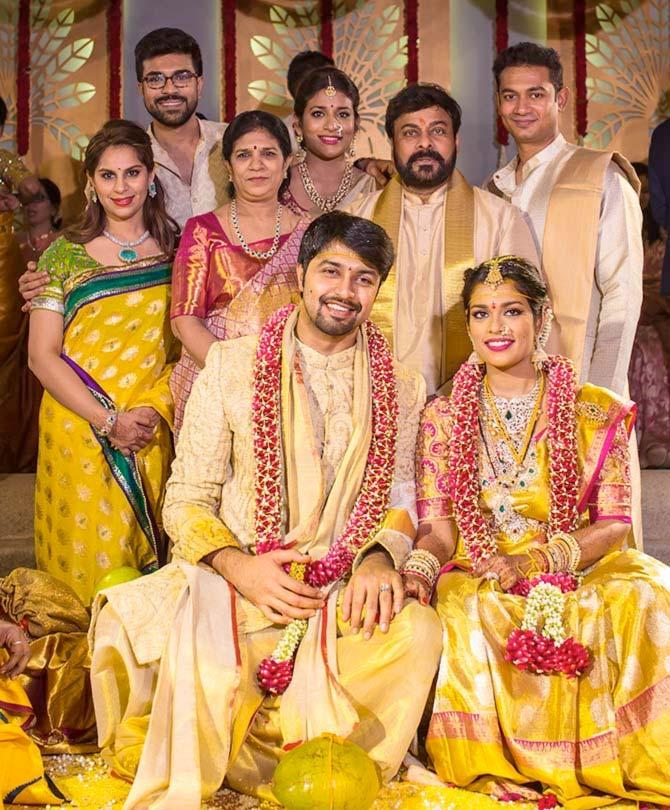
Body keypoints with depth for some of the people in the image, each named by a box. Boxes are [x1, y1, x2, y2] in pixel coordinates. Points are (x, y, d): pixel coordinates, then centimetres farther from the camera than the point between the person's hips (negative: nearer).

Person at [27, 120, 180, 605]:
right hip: (80, 434, -1)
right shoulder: (65, 256, 1)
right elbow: (42, 356, -4)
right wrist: (108, 421, -13)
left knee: (148, 558, 6)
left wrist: (154, 409, -11)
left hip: (155, 434, 2)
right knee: (87, 560, 2)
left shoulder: (175, 251, 7)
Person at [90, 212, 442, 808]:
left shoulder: (401, 387, 12)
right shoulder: (231, 364, 5)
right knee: (198, 647, -34)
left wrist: (381, 557, -10)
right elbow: (186, 499, 4)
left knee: (417, 631, -28)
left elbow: (399, 495, 13)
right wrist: (237, 564, -15)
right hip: (230, 579, -2)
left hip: (346, 590, 2)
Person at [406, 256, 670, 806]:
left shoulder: (597, 413, 6)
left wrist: (535, 561, -17)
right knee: (467, 612, -34)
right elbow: (438, 525, 5)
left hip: (577, 574, 0)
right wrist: (418, 569, -19)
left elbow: (612, 523, 0)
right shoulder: (444, 417, 10)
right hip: (478, 578, 0)